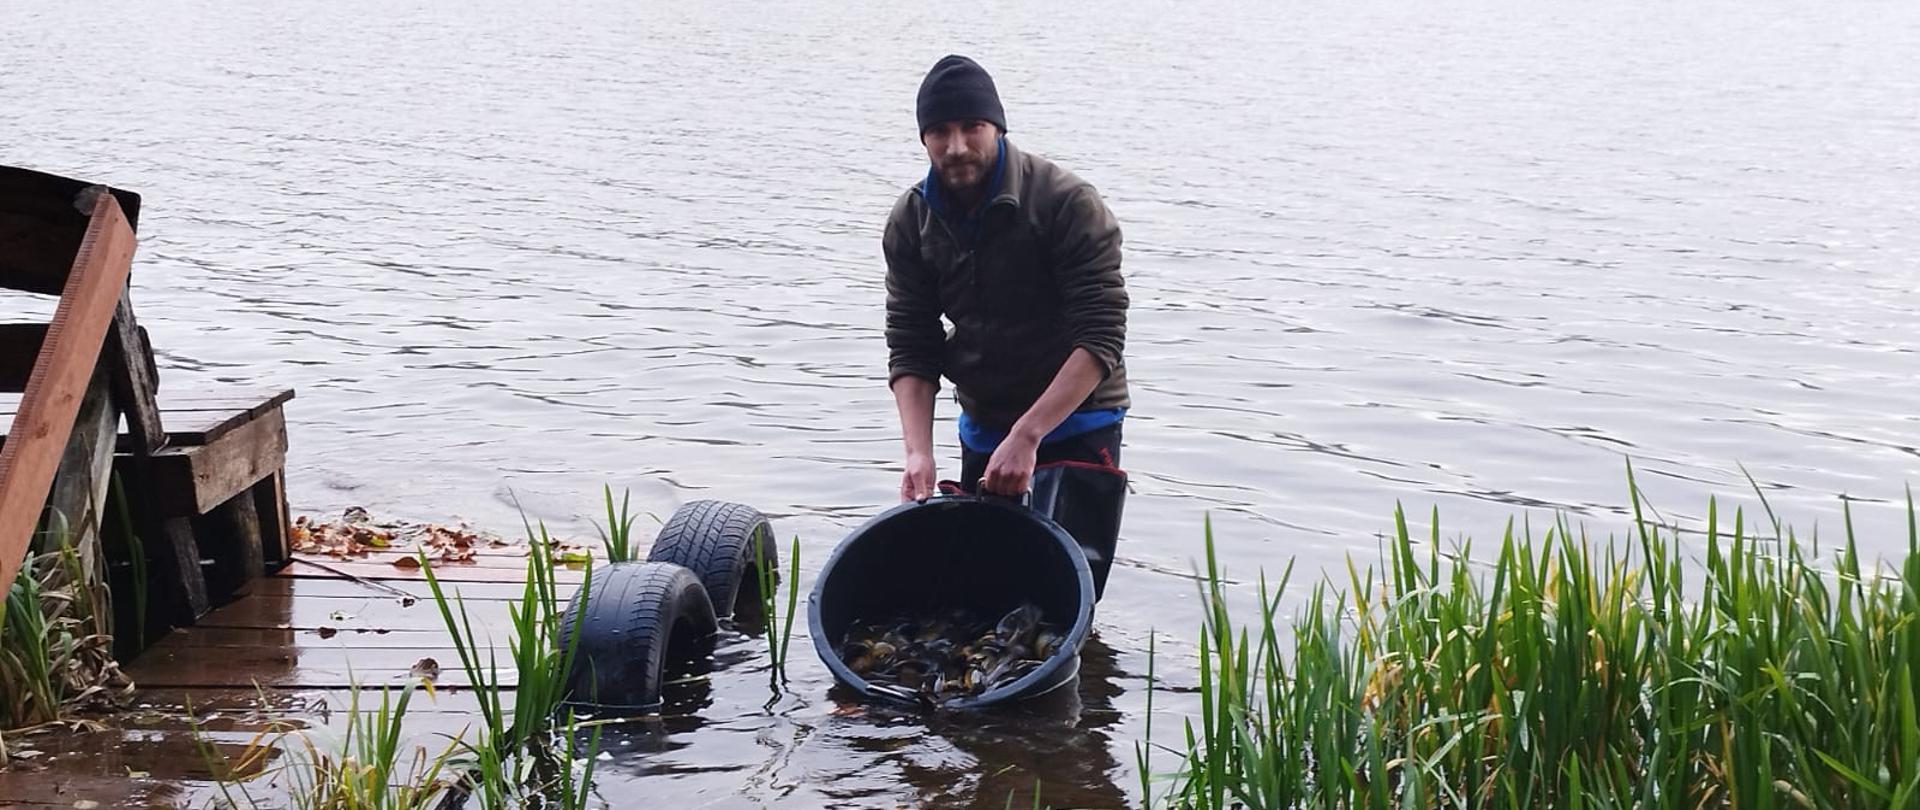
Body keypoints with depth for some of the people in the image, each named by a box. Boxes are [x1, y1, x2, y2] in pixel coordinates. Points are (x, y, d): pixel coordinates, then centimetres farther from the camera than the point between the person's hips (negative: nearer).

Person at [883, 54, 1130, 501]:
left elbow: (1100, 339, -22)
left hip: (1077, 423, -5)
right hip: (982, 429, 5)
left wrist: (1026, 437, -29)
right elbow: (910, 347, -4)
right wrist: (919, 452, -19)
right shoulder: (912, 222, -3)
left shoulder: (1068, 204, -18)